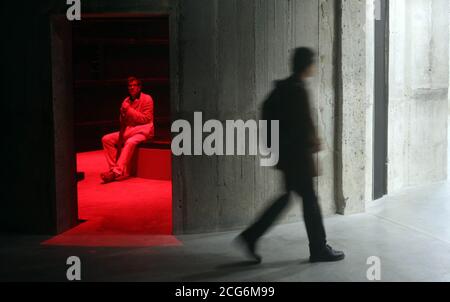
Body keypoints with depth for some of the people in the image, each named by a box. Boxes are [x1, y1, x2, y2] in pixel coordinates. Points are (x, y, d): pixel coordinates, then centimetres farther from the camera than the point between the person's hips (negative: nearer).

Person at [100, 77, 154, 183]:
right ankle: (113, 168, -18)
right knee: (106, 139, -11)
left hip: (142, 130, -7)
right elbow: (123, 122, 18)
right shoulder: (126, 101, 13)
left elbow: (145, 119, -12)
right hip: (129, 130, 7)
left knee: (130, 142, -37)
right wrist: (123, 113, -5)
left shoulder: (147, 99, -4)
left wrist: (129, 109, -14)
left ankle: (117, 172, -43)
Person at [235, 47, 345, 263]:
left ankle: (251, 237, 14)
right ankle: (319, 249, 14)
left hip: (285, 151, 9)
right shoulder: (298, 90, -19)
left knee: (287, 197, 15)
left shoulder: (283, 87, 9)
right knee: (309, 199, 2)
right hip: (297, 153, -9)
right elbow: (304, 124, -22)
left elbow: (267, 109, 18)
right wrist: (314, 143, -5)